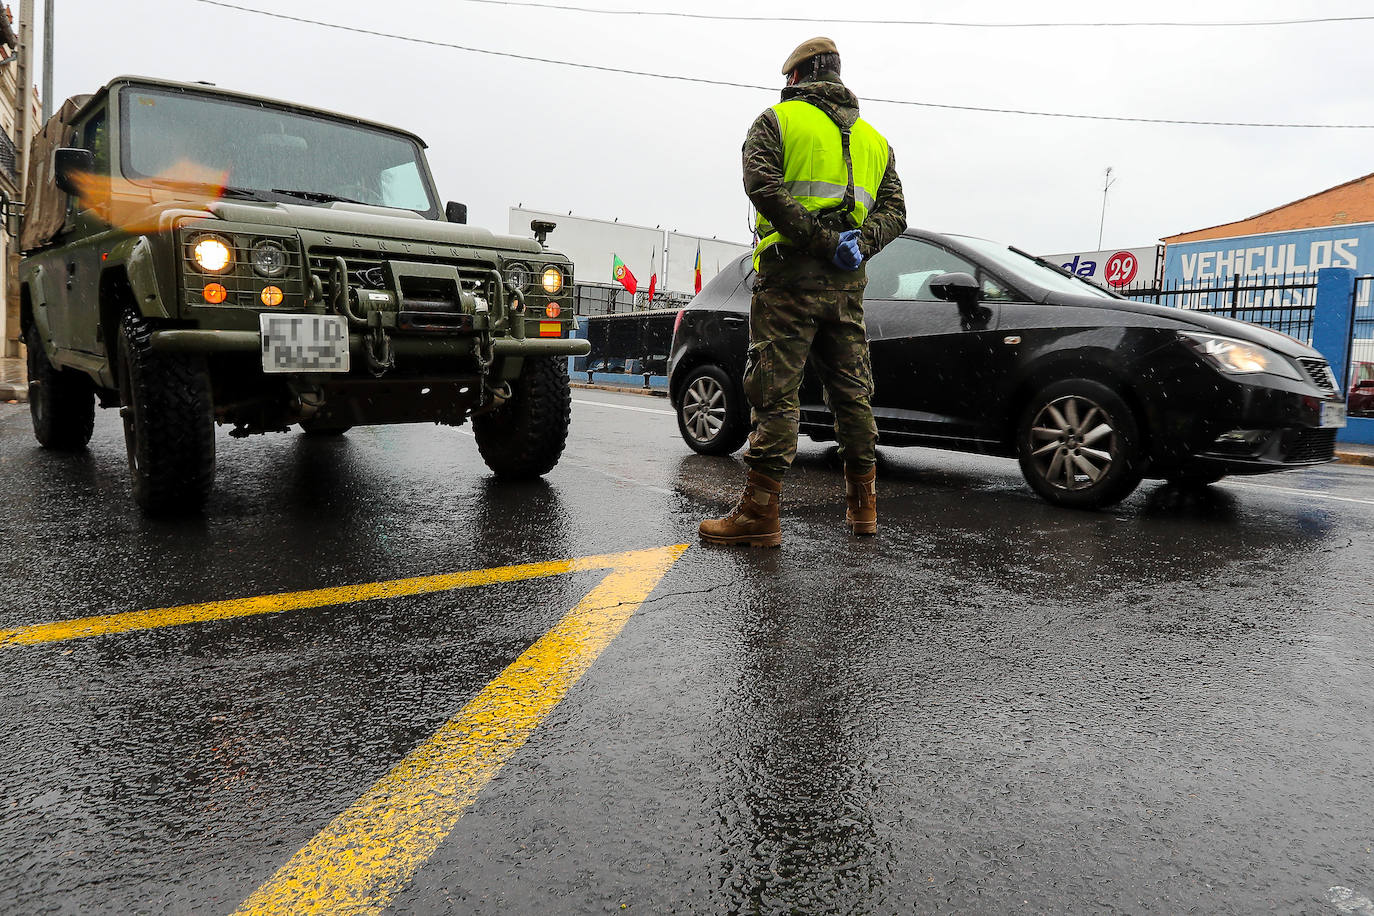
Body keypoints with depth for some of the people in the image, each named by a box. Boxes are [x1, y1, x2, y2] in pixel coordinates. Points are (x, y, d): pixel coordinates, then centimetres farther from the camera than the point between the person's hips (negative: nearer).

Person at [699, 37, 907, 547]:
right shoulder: (873, 138, 23)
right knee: (852, 390, 12)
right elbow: (894, 211, 13)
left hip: (791, 272, -5)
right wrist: (858, 245, -3)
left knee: (775, 390, -8)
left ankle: (761, 513, -10)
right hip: (848, 282, 6)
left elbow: (763, 186, -13)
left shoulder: (777, 120, 5)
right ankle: (862, 505, 19)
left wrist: (822, 240, -16)